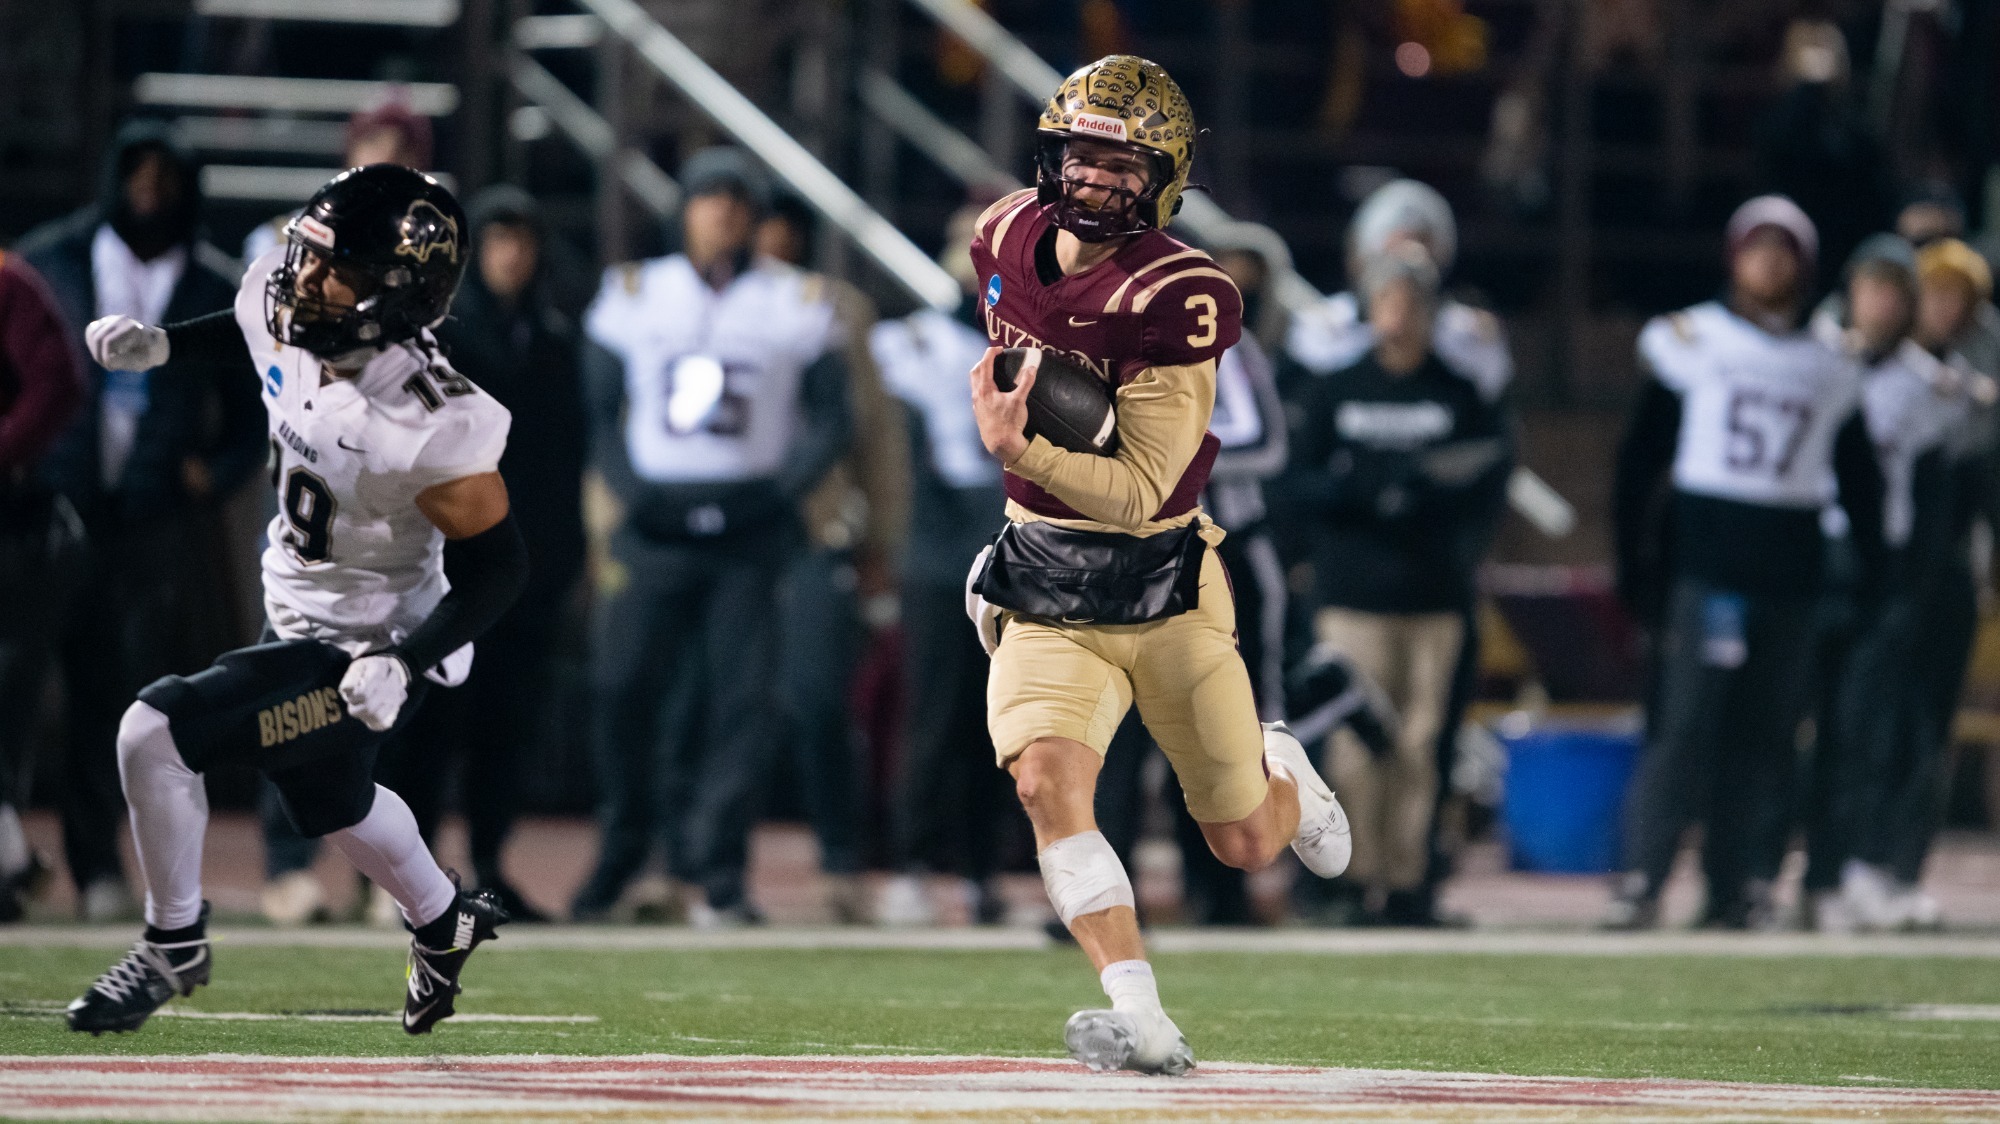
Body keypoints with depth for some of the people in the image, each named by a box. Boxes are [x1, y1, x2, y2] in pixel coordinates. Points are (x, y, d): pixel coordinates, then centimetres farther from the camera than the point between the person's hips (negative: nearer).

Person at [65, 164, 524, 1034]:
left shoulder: (430, 424, -35)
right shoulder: (289, 310, -14)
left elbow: (497, 565, -24)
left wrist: (405, 664, -31)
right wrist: (164, 344, 3)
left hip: (364, 652, -8)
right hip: (306, 620, 9)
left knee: (156, 734, -17)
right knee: (332, 800, 31)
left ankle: (173, 945, 6)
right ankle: (445, 923, 58)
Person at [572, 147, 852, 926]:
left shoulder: (796, 304, 7)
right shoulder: (634, 295, 9)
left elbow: (829, 418, 8)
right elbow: (598, 408, 12)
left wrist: (781, 495, -6)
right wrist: (628, 492, -2)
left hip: (748, 527, -1)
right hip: (656, 525, 1)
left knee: (740, 699, -6)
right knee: (622, 683, -6)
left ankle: (716, 874, -3)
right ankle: (622, 846, 13)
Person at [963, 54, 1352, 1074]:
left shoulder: (1175, 300, -21)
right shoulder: (1007, 239, -3)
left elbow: (1138, 492, -23)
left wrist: (1020, 452, -35)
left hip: (1165, 593, -3)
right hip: (1044, 597, 3)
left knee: (1245, 845, 8)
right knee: (1046, 780, -25)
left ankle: (1281, 774, 46)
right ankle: (1143, 1024, -30)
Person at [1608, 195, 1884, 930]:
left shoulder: (1830, 370, 13)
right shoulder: (1690, 341, 4)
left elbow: (1859, 482, 17)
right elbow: (1640, 457, 1)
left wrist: (1872, 574, 9)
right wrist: (1635, 562, -6)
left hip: (1789, 570, 3)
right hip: (1701, 561, -3)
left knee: (1766, 737, 3)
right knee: (1682, 724, -12)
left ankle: (1741, 885, 8)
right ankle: (1640, 882, -13)